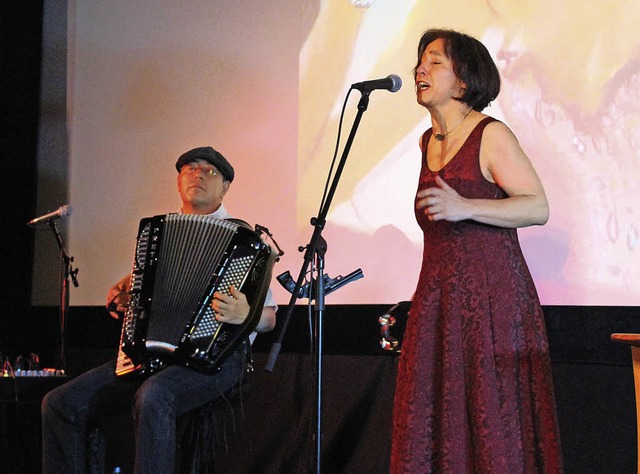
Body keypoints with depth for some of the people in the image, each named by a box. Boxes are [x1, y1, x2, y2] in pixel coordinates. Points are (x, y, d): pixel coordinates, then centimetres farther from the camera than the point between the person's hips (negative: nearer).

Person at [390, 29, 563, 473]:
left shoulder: (491, 135, -8)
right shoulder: (427, 141, 13)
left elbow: (539, 207, -15)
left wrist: (466, 208, -25)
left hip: (491, 296, -7)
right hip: (437, 296, 7)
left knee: (491, 414, -5)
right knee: (430, 412, 4)